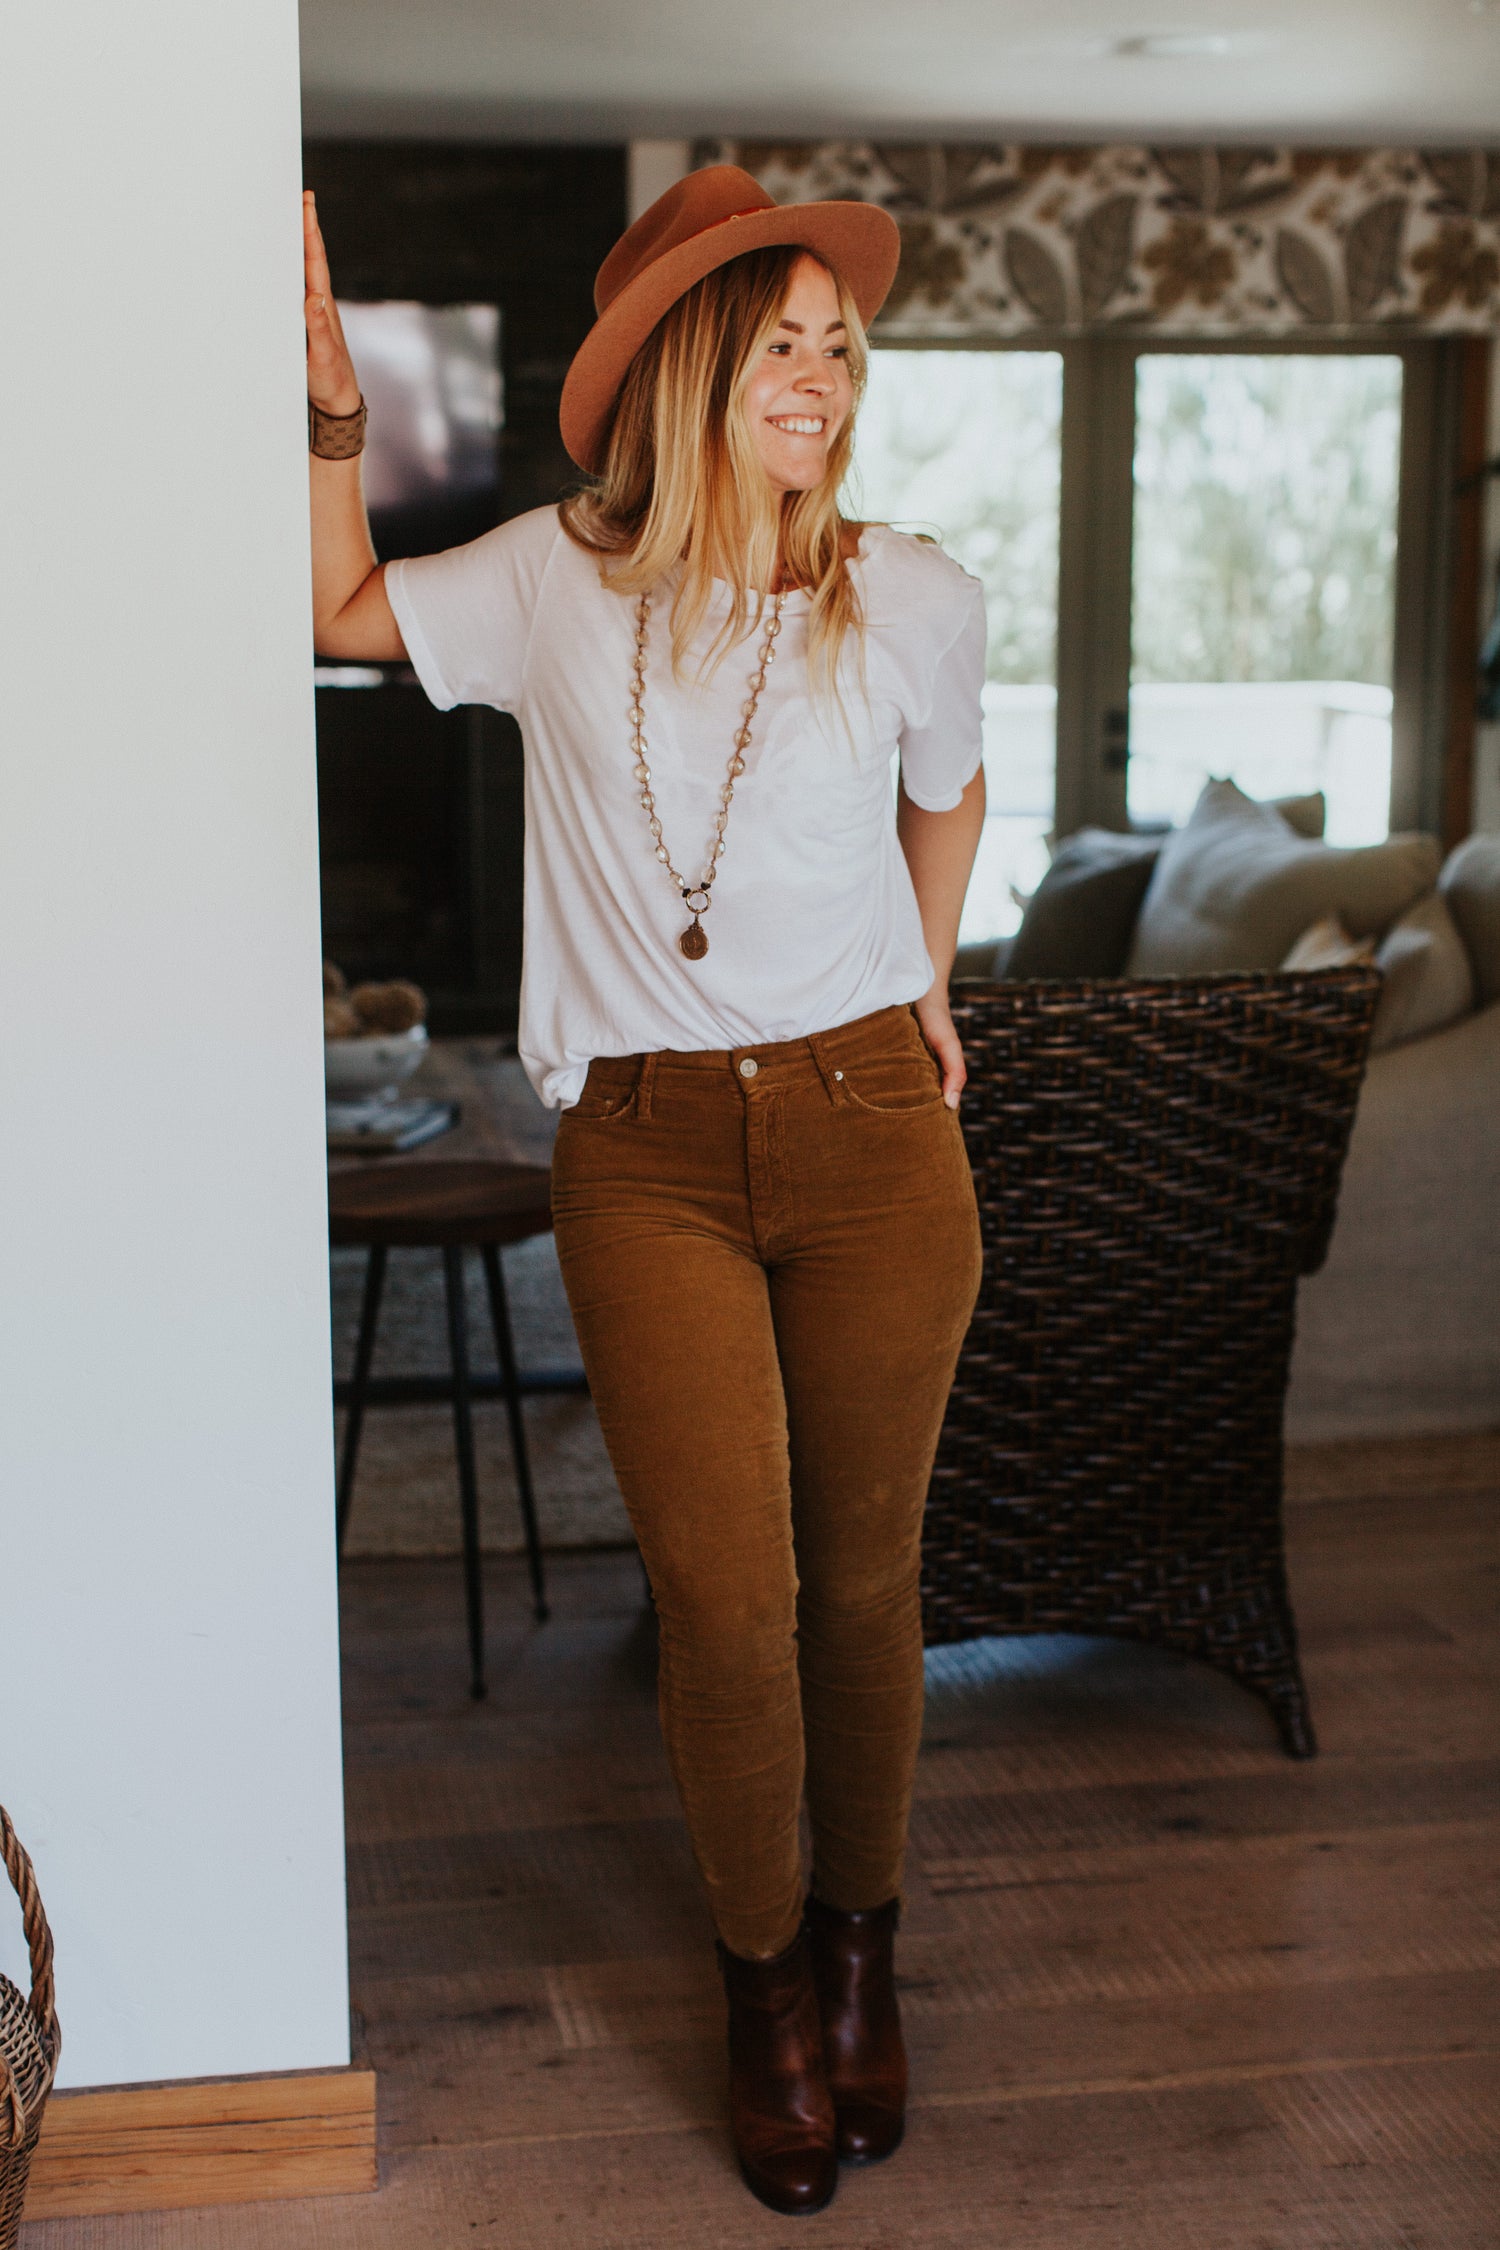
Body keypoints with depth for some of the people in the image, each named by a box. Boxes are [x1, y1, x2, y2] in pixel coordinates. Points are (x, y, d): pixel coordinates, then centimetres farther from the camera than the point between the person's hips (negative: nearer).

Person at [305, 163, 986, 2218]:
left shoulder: (910, 599, 1)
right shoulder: (561, 582, 2)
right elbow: (345, 610, 17)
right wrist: (332, 404, 6)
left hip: (866, 1135, 1)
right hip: (650, 1158, 0)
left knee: (860, 1582, 9)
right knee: (723, 1602, -4)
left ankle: (862, 1947, 33)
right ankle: (766, 1988, 21)